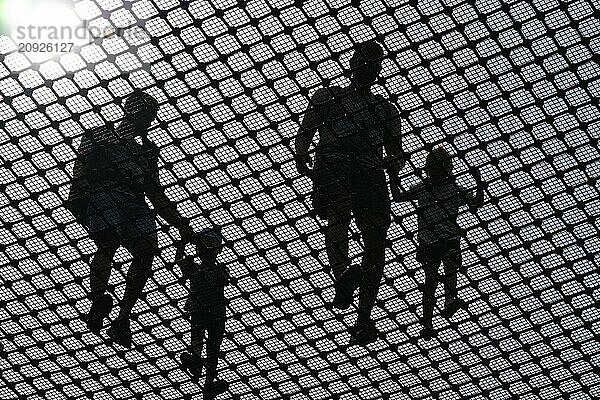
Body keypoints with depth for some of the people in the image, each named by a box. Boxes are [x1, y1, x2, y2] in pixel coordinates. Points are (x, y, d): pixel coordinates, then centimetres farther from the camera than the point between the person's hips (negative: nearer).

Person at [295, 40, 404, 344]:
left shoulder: (386, 110, 29)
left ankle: (364, 319, -6)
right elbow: (305, 133, 12)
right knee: (338, 209, -36)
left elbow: (396, 150, 23)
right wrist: (301, 157, -10)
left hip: (371, 173, 3)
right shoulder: (327, 97, 22)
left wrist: (395, 163, -1)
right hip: (333, 164, -3)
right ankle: (342, 275, -56)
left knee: (376, 243, -9)